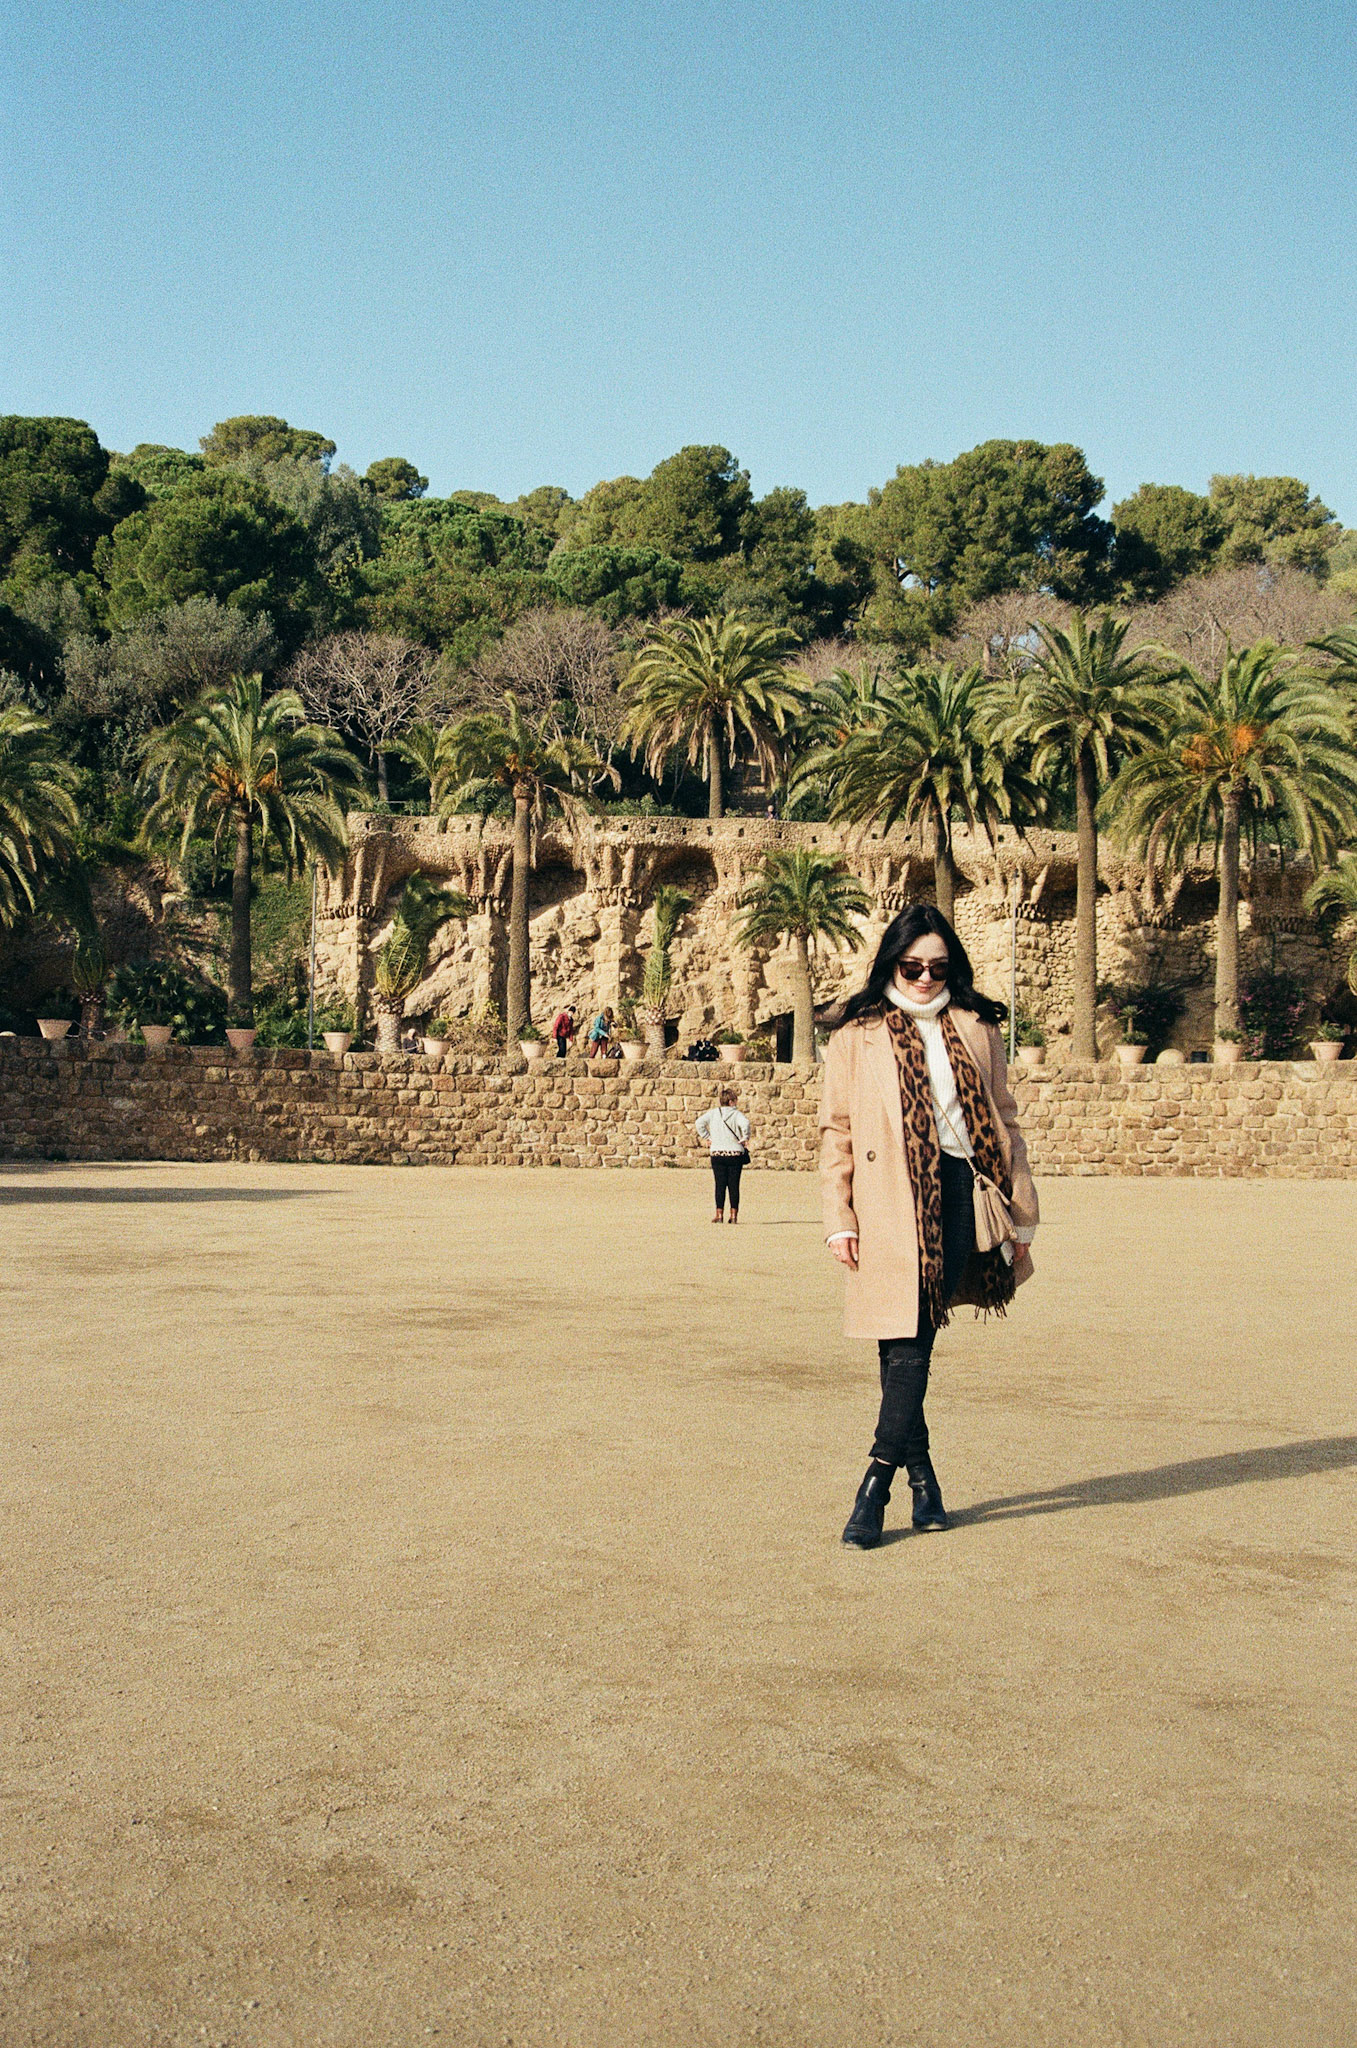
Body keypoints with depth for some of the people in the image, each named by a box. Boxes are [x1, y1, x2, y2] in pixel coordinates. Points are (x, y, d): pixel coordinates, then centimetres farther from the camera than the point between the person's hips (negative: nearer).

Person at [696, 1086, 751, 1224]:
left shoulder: (713, 1113, 5)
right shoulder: (737, 1114, -3)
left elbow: (700, 1122, -4)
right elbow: (745, 1124, -22)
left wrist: (706, 1137, 4)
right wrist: (745, 1138, -9)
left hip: (717, 1152, 2)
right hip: (735, 1153, -2)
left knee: (720, 1184, 4)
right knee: (734, 1185, 4)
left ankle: (719, 1214, -1)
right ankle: (734, 1215, 3)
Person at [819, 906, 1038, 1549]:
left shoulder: (977, 1029, 15)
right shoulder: (855, 1037, 9)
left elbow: (1004, 1122, 16)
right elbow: (836, 1131, 7)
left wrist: (1021, 1213, 12)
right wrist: (839, 1219, -1)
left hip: (958, 1194, 1)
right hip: (891, 1203, 0)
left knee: (915, 1339, -7)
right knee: (901, 1343, 1)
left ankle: (877, 1483, -3)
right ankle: (920, 1469, 19)